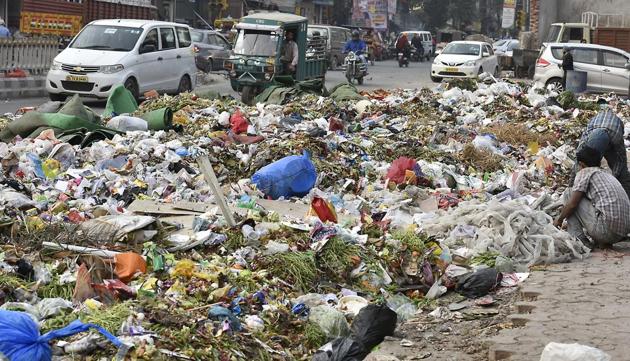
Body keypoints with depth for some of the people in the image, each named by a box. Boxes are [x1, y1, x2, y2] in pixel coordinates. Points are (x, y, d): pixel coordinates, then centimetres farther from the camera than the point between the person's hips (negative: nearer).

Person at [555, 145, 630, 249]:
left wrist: (559, 220, 18)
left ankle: (577, 240, 4)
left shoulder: (584, 173, 4)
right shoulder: (608, 174, 27)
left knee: (569, 194, 8)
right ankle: (604, 242, 14)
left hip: (607, 228, -8)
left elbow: (572, 204, -2)